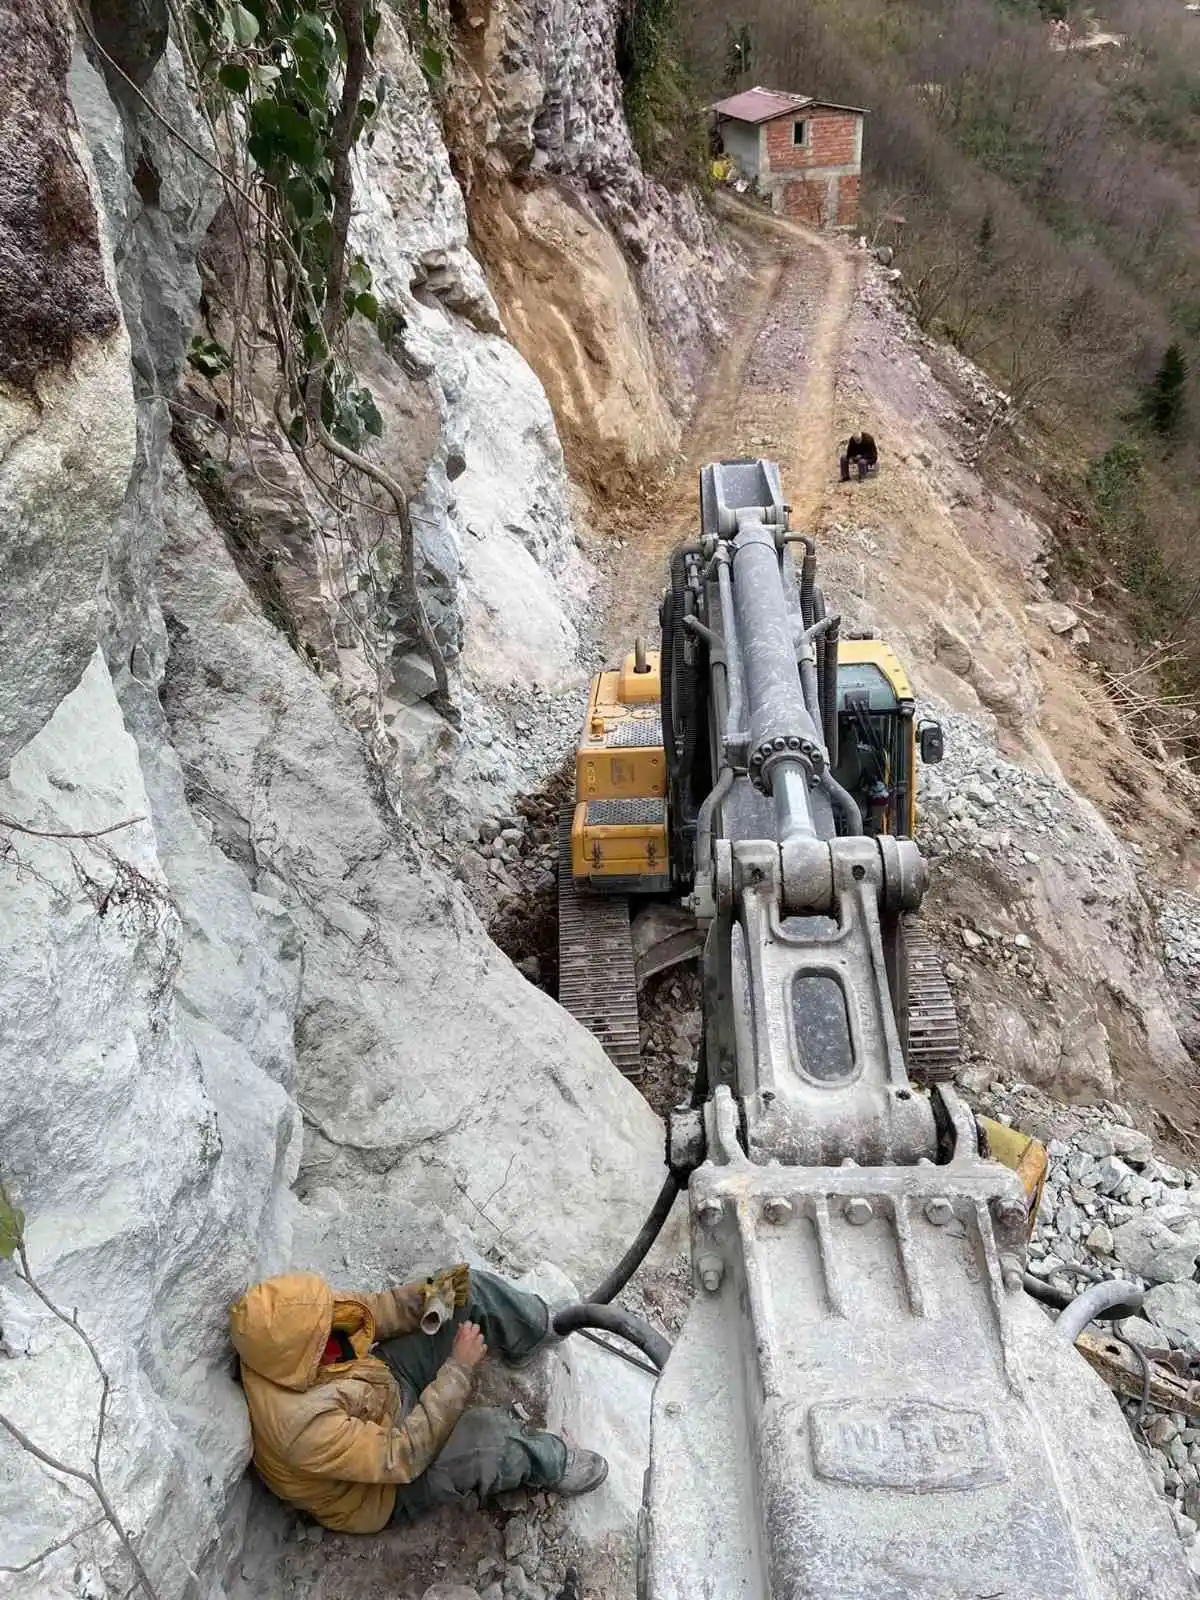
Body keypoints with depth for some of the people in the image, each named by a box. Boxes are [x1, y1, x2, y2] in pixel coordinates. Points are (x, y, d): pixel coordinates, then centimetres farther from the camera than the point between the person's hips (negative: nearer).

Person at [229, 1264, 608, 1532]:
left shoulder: (285, 1325, -22)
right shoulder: (302, 1424, -42)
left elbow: (365, 1310, -6)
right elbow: (401, 1457, -34)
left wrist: (427, 1296, -22)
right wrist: (459, 1367, -31)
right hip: (384, 1487, -7)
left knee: (469, 1291, -6)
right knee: (485, 1434, -33)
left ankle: (541, 1328, 22)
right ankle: (548, 1463, 1)